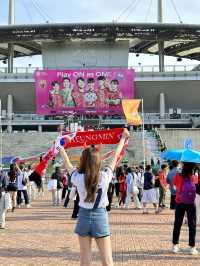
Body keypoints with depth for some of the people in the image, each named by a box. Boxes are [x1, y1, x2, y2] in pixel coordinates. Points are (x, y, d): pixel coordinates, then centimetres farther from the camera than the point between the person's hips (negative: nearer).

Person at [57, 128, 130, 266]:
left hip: (84, 217, 1)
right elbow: (116, 157, 1)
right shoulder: (105, 177, -12)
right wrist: (123, 138, 14)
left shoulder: (78, 178, -12)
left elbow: (68, 165, 7)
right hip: (100, 217, -1)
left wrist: (60, 148, 22)